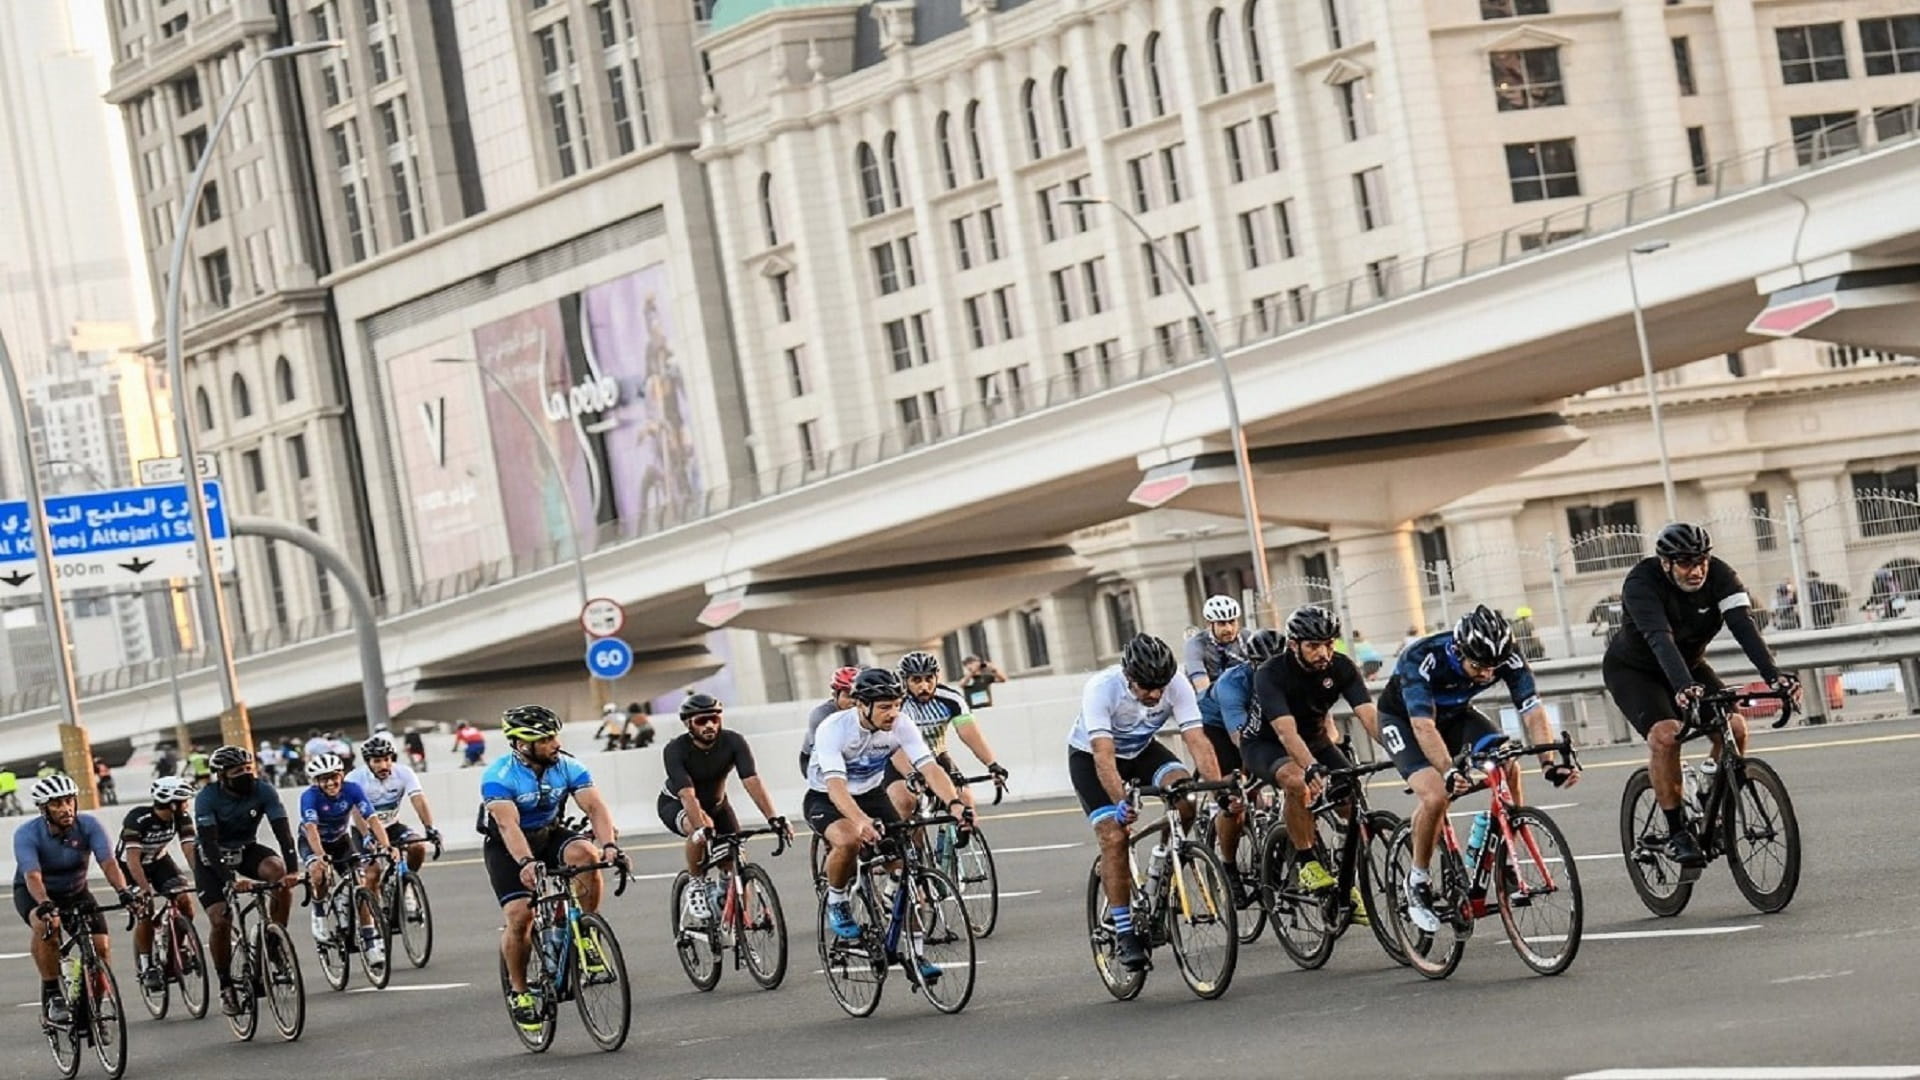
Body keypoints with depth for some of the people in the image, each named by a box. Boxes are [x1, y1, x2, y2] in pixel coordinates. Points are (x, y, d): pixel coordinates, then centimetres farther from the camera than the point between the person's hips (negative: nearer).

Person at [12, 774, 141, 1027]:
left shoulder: (88, 826, -20)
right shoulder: (27, 834, -26)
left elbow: (108, 863, -30)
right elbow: (32, 876, -39)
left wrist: (124, 891, -49)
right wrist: (45, 905, -58)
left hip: (75, 892, 3)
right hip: (33, 893, -3)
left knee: (101, 945, -16)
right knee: (46, 924, -37)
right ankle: (51, 995, -24)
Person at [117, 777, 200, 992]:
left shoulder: (182, 818, -19)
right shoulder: (137, 820, -33)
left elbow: (190, 850, -24)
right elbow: (133, 859, -37)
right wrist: (147, 890, -47)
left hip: (158, 861, 4)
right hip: (129, 866, -4)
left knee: (184, 900, -16)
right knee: (145, 912, -21)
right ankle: (145, 967, -5)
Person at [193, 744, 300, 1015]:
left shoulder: (263, 791, -19)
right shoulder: (207, 798, -25)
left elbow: (282, 831, -25)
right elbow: (209, 842, -32)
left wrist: (291, 870, -40)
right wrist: (228, 880, -45)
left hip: (245, 850, 2)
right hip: (212, 860, -2)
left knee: (279, 872, -29)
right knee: (221, 920, -17)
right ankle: (225, 987, 1)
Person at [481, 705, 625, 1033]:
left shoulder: (568, 767, -14)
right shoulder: (499, 776, -24)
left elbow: (595, 807, -24)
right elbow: (508, 825, -37)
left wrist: (609, 844, -43)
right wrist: (526, 863, -53)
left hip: (550, 835, 3)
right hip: (506, 848, -3)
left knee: (585, 852, -29)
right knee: (520, 916, -20)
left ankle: (586, 936, -13)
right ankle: (518, 991, 2)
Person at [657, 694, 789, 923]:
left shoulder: (734, 742, -25)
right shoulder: (675, 749, -31)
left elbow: (752, 781, -35)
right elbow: (688, 795, -41)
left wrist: (773, 819, -48)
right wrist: (703, 829, -57)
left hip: (716, 803, 3)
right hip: (676, 805, -3)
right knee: (700, 828, -37)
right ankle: (695, 886, -17)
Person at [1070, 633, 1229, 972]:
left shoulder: (1177, 685, -27)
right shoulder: (1101, 688, -36)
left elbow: (1198, 741, -31)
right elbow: (1104, 755, -42)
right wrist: (1120, 802, -56)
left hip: (1141, 750, 3)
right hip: (1089, 756, -3)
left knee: (1186, 793, -25)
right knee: (1114, 837, -19)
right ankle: (1124, 933, -11)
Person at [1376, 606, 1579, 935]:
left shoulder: (1509, 659, -26)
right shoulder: (1422, 660, -38)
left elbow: (1533, 712, -29)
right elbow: (1424, 726, -45)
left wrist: (1550, 764, -44)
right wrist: (1450, 772, -59)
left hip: (1455, 715, 4)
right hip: (1403, 720, -4)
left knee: (1509, 768, -22)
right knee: (1435, 796, -28)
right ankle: (1417, 881, -6)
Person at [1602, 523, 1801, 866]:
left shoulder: (1719, 576, -20)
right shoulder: (1642, 582, -31)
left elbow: (1744, 626, -32)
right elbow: (1660, 639, -45)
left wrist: (1773, 675, -48)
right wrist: (1683, 686, -61)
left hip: (1689, 665, 4)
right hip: (1632, 670, -4)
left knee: (1734, 726, -18)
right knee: (1665, 734, -30)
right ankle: (1676, 831, -18)